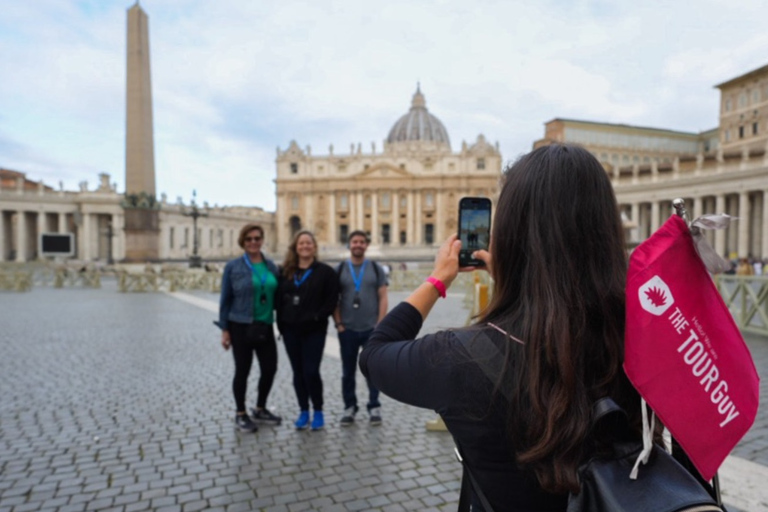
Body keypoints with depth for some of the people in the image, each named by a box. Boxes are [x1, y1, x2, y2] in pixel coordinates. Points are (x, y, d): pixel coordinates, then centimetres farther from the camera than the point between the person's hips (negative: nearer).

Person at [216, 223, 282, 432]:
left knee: (270, 368, 7)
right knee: (242, 370, 6)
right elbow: (225, 299, -3)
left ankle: (260, 410, 30)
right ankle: (240, 414, 26)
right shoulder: (233, 267, -5)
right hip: (241, 327, -4)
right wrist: (224, 329, -6)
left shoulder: (271, 266, 5)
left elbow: (276, 295, 9)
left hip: (265, 327, 4)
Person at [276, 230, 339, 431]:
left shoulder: (325, 272, -1)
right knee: (298, 372, 10)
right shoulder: (286, 272, 9)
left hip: (314, 330, -3)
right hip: (290, 330, 4)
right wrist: (281, 324, 1)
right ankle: (303, 412, 23)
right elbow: (279, 299, 8)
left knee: (311, 371, -6)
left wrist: (317, 317, -13)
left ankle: (318, 411, 13)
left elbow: (331, 300, -4)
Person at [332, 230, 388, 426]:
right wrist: (338, 324, -4)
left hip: (372, 329, -1)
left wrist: (380, 325, -6)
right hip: (347, 330, 1)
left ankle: (374, 407, 17)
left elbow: (383, 298, 2)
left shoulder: (376, 269, 5)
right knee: (348, 371, 8)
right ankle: (349, 408, 20)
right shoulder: (340, 270, 5)